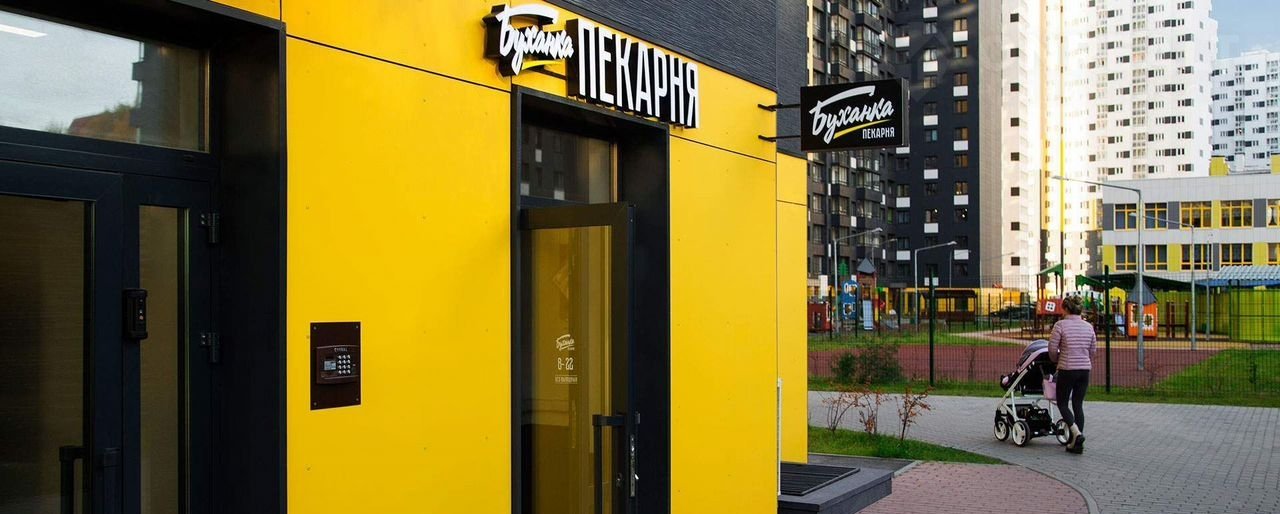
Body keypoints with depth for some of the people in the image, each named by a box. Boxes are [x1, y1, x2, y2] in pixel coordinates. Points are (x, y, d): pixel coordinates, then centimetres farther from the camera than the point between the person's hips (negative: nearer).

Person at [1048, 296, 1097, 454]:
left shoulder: (1060, 325, -10)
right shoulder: (1088, 327, 5)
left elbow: (1052, 349, -7)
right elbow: (1093, 351, 11)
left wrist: (1058, 361, 13)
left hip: (1067, 370, -5)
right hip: (1085, 370, 5)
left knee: (1062, 403, 10)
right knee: (1078, 405, 11)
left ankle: (1076, 433, -12)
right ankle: (1076, 443, 10)